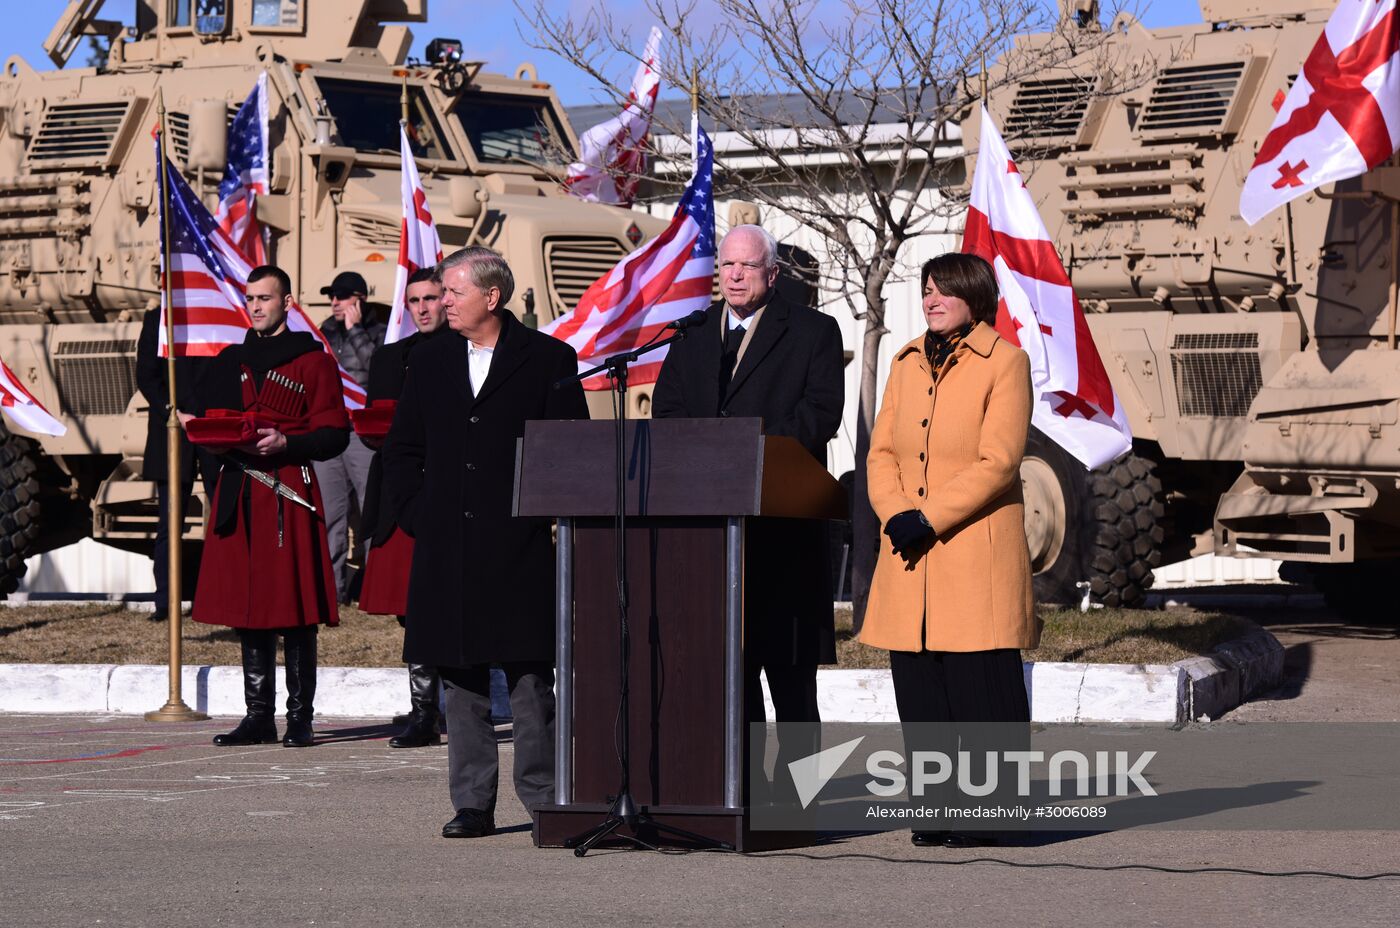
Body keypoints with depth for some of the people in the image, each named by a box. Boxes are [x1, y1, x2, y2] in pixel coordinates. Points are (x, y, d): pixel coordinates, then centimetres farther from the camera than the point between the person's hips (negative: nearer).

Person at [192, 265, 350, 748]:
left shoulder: (313, 361, 2)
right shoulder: (230, 361, 17)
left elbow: (334, 435, -1)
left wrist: (285, 443, -16)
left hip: (289, 493, -5)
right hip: (238, 492, 5)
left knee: (294, 607, -6)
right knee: (247, 604, 5)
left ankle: (300, 718, -3)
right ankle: (258, 715, 10)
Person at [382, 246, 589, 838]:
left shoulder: (548, 360, 0)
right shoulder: (431, 361, 12)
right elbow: (401, 450, 17)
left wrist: (539, 512, -5)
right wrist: (416, 517, 6)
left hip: (520, 550, -4)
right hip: (446, 550, 4)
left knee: (530, 677, -3)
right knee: (461, 678, 5)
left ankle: (544, 799, 3)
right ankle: (473, 804, 10)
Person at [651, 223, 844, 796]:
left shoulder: (813, 333, 4)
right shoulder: (692, 339, 17)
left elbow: (821, 412, -7)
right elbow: (666, 415, 9)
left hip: (783, 518, -4)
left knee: (789, 661, -4)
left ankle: (793, 787, -1)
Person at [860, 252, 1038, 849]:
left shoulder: (1005, 362, -2)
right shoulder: (907, 363, 16)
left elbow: (997, 462, -10)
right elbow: (881, 452, 12)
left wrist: (929, 518, -15)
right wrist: (894, 513, -7)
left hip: (975, 553, -5)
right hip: (910, 560, 6)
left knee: (980, 684, -6)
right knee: (918, 689, 4)